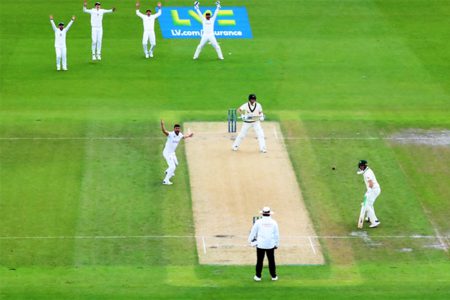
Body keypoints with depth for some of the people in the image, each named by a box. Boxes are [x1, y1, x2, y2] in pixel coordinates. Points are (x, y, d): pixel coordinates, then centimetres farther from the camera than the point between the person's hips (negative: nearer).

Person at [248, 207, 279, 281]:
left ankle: (258, 276, 9)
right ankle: (273, 276, 14)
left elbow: (253, 232, 2)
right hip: (271, 245, 1)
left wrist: (250, 240, 20)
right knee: (271, 260, 9)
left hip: (260, 244, -1)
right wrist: (277, 244, 16)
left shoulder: (258, 222, -6)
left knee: (259, 260, 5)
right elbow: (277, 234, 5)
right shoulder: (274, 222, -1)